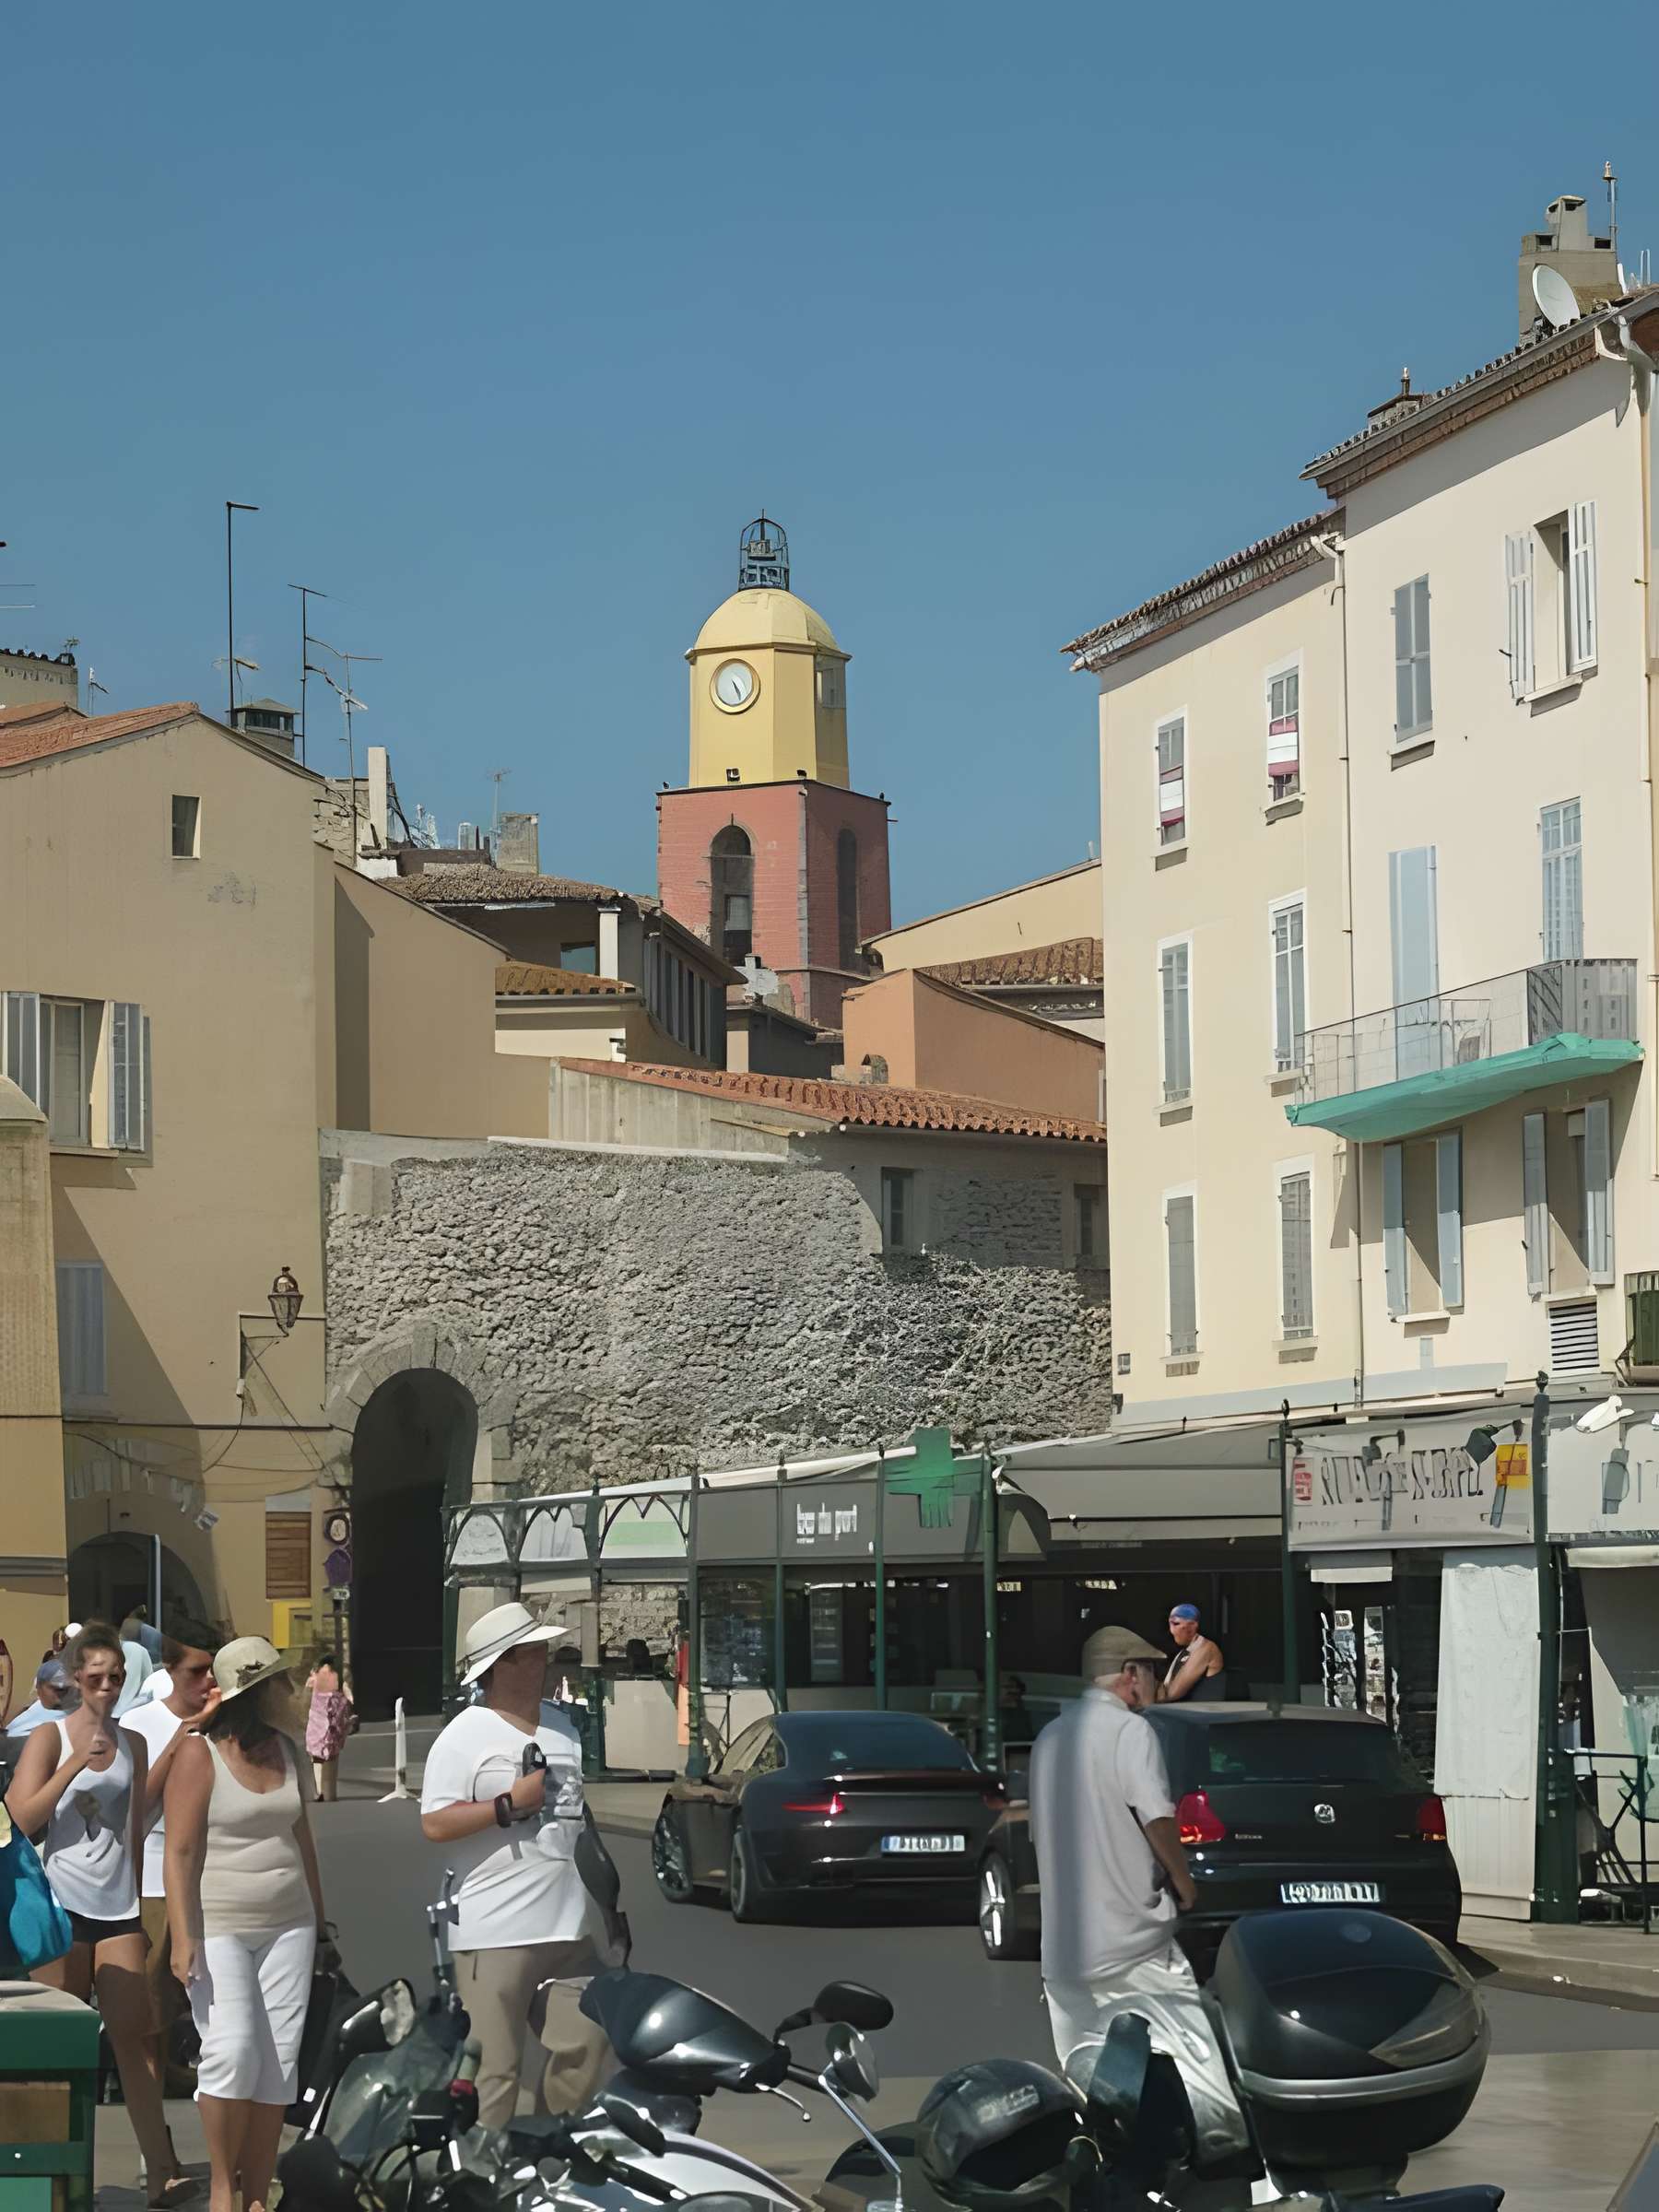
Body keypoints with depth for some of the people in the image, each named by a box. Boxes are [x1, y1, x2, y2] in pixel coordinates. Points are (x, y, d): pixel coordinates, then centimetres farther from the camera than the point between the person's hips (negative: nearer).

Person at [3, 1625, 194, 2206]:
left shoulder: (133, 1744, 13)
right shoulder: (49, 1737, 1)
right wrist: (75, 1765, -17)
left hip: (118, 1906, 3)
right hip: (63, 1904, -3)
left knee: (133, 2035, -4)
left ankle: (162, 2170, -11)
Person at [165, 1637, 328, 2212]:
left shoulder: (286, 1753, 12)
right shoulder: (199, 1755, -8)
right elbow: (180, 1853, -11)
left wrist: (319, 1923, 19)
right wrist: (183, 1938, -18)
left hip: (287, 1926, 6)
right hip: (218, 1927, -6)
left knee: (279, 2061, -1)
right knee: (232, 2052, -17)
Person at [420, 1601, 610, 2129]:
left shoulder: (561, 1725, 16)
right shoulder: (465, 1737, -8)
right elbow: (435, 1825, -15)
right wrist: (510, 1804, -18)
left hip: (571, 1925, 7)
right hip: (497, 1931, -7)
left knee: (586, 2045, 7)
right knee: (494, 2068, -5)